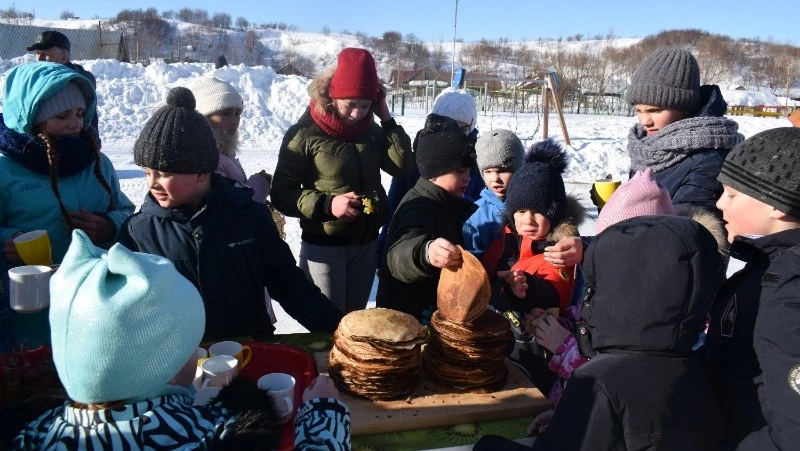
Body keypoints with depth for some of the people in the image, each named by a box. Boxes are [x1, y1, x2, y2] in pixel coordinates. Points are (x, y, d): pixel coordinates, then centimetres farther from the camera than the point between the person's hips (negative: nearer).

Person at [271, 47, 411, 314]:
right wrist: (326, 204, -23)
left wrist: (386, 118, -8)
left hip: (366, 244, 5)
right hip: (323, 246, -5)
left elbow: (404, 166, -5)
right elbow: (281, 193, -10)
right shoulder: (305, 134, -10)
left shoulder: (372, 131, 5)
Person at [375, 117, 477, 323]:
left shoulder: (446, 204, 4)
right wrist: (425, 253, -67)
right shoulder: (418, 209, -26)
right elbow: (399, 255, -48)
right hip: (409, 315, -9)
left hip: (434, 310, 9)